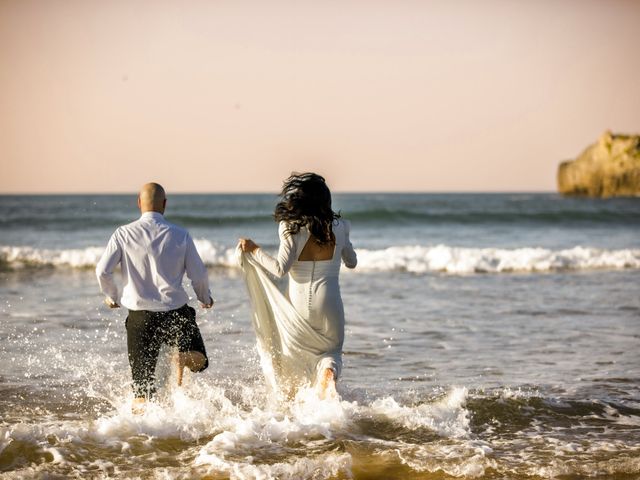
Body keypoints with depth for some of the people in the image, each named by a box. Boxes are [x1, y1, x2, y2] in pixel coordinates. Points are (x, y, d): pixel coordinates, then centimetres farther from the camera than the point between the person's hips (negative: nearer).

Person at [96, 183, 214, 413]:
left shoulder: (124, 234, -4)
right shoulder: (180, 235, -3)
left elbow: (103, 271, -7)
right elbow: (199, 275, -1)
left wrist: (111, 297, 13)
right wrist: (205, 298, 20)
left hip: (141, 315, 1)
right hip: (176, 312, -1)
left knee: (142, 385, 11)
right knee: (199, 360, 17)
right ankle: (184, 358, -17)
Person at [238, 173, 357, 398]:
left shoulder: (292, 228, -10)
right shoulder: (338, 227, 1)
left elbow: (280, 268, -15)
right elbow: (351, 262, 15)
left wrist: (254, 249, -3)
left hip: (299, 303, -2)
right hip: (329, 304, 2)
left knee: (296, 357, 18)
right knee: (332, 350, 20)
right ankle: (329, 374, -13)